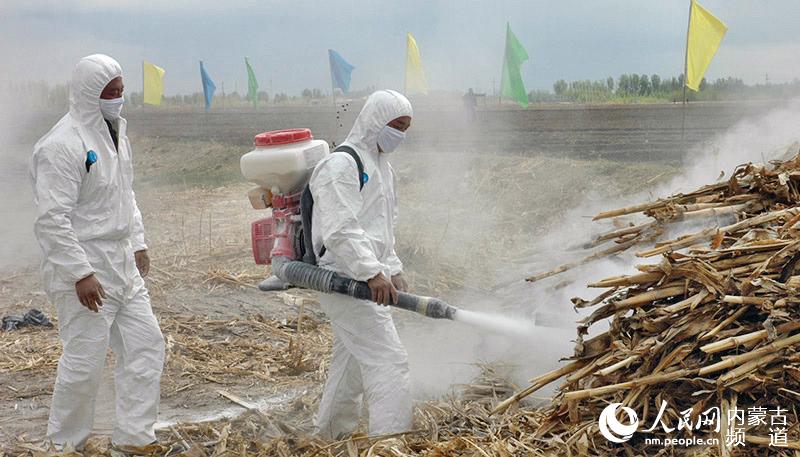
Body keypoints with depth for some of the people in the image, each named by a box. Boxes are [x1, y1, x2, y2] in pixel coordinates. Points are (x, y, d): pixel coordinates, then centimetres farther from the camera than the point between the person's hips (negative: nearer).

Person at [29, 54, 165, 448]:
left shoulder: (114, 133, 10)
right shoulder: (62, 145, -18)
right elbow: (51, 220, -22)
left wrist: (138, 243, 17)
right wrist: (81, 274, -23)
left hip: (122, 266, 9)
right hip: (83, 271, -9)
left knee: (146, 346, 11)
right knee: (83, 363, -2)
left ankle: (134, 437, 22)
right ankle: (65, 444, 17)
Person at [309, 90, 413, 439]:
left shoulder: (381, 166, 19)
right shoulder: (341, 165, -13)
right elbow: (340, 231, -24)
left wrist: (393, 271, 17)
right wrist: (372, 272, -31)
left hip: (367, 280, 10)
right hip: (346, 279, -10)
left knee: (350, 365, 18)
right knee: (389, 361, -13)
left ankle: (329, 437, 31)